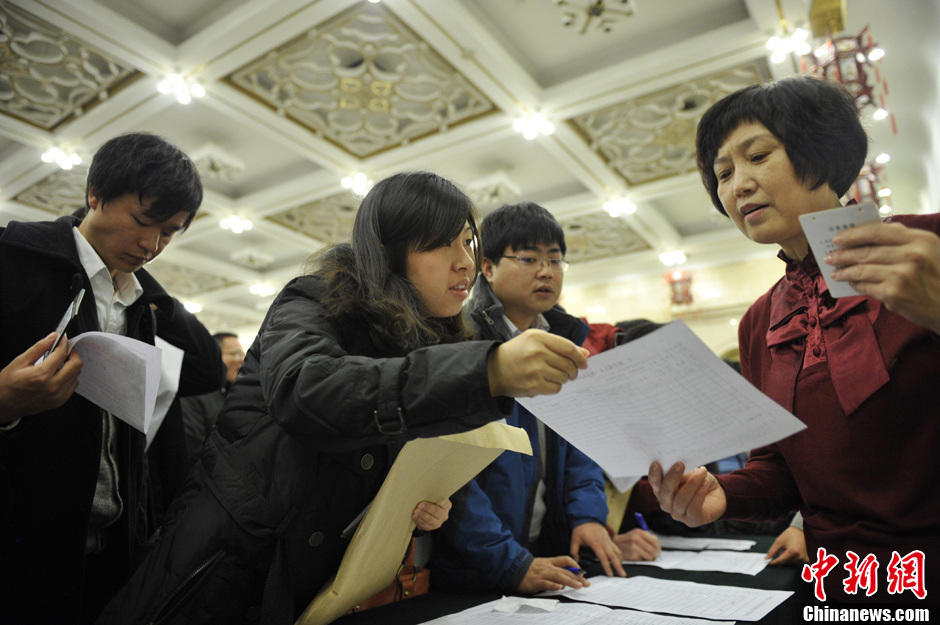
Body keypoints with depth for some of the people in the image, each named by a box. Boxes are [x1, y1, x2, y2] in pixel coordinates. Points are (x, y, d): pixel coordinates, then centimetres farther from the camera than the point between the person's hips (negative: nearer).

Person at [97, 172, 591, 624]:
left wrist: (422, 506, -11)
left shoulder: (431, 343, 4)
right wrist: (488, 371, -46)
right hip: (222, 567, -5)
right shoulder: (314, 303, -13)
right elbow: (301, 389, -37)